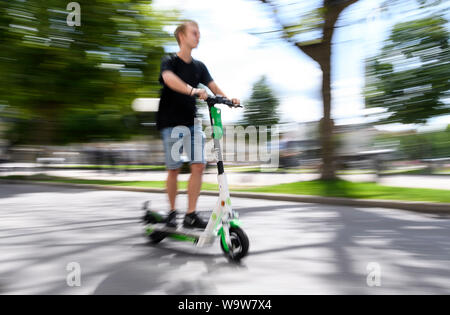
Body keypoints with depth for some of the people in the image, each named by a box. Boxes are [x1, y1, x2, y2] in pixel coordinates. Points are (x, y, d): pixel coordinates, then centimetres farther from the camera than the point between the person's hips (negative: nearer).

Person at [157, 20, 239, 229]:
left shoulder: (199, 66, 14)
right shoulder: (169, 61, -3)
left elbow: (213, 87, 5)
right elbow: (169, 79, -24)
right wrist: (192, 90, -42)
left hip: (192, 121, 4)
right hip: (172, 122, -4)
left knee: (198, 166, -8)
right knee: (174, 169, 0)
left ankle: (191, 215, -1)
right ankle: (172, 212, 18)